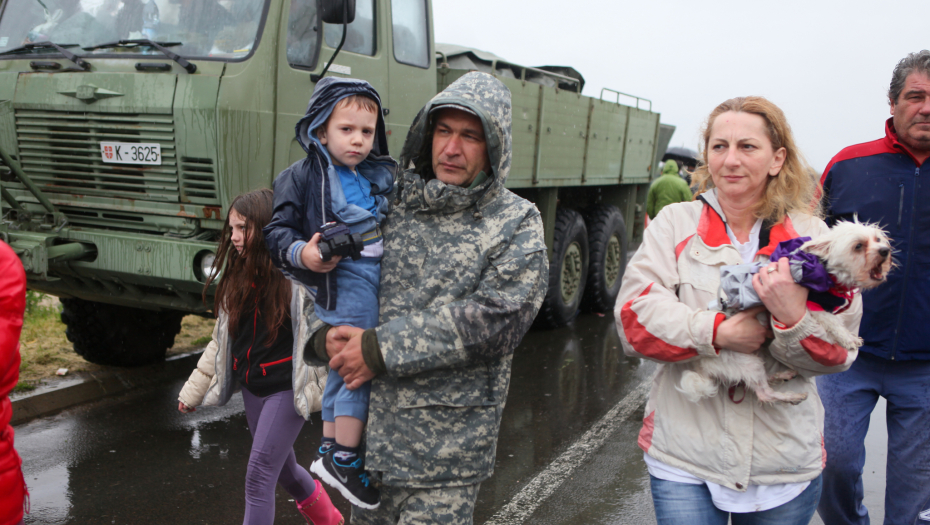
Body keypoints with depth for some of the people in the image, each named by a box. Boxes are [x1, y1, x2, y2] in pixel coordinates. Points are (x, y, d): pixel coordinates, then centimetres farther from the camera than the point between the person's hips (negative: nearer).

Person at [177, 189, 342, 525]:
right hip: (251, 387, 7)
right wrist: (193, 392, 15)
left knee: (258, 478, -7)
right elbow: (221, 339, 14)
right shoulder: (239, 278, 7)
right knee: (283, 467, 21)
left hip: (286, 389, -7)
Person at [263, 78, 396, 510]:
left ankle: (329, 450, 31)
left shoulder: (381, 177, 16)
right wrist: (300, 253, -23)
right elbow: (277, 231, -6)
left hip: (380, 277, 7)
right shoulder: (304, 176, -3)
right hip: (342, 278, -7)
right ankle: (343, 459, 5)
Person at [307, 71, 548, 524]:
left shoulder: (516, 223, -6)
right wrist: (326, 336, -8)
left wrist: (381, 349, -19)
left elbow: (493, 318, -19)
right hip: (367, 423, 5)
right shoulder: (392, 204, 5)